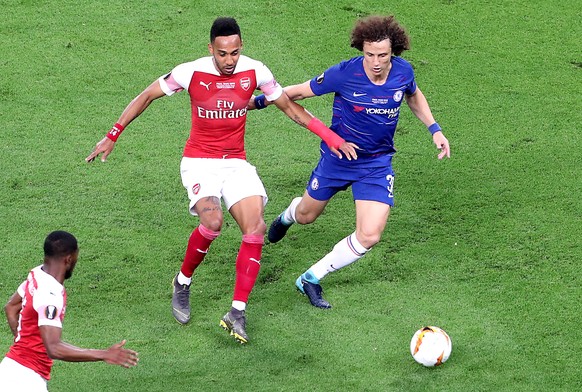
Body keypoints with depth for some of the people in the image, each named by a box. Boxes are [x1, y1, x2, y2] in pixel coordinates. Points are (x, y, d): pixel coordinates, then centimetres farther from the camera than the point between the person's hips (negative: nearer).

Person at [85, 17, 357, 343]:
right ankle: (183, 283, -1)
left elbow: (290, 107, 7)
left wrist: (330, 136, 0)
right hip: (199, 163, -3)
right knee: (212, 221, -29)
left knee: (256, 227, -17)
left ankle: (237, 313, -13)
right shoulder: (191, 73, -13)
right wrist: (112, 136, -3)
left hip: (236, 163, 3)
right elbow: (146, 97, -1)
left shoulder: (255, 71, -7)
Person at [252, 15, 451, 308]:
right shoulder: (344, 74, -24)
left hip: (377, 164, 1)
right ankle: (287, 216, 62)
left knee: (369, 236, -13)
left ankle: (311, 279, 6)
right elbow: (300, 91, -10)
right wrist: (257, 102, -8)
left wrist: (435, 130, 4)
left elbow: (413, 96, 12)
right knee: (306, 216, 20)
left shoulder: (403, 72, -13)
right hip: (337, 156, -1)